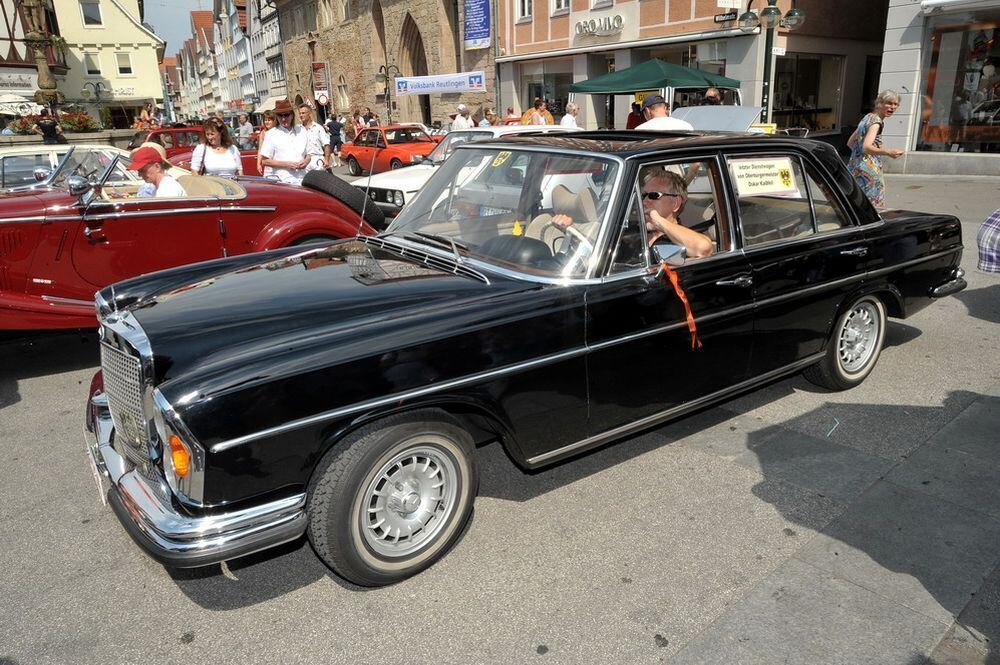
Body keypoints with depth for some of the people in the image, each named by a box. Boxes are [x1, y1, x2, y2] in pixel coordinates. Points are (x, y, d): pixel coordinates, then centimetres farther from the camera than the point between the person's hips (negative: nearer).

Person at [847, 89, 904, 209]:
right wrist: (888, 152, -42)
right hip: (868, 171, -10)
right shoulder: (876, 121, -12)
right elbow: (866, 147, -29)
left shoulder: (867, 117, 16)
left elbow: (850, 143, 22)